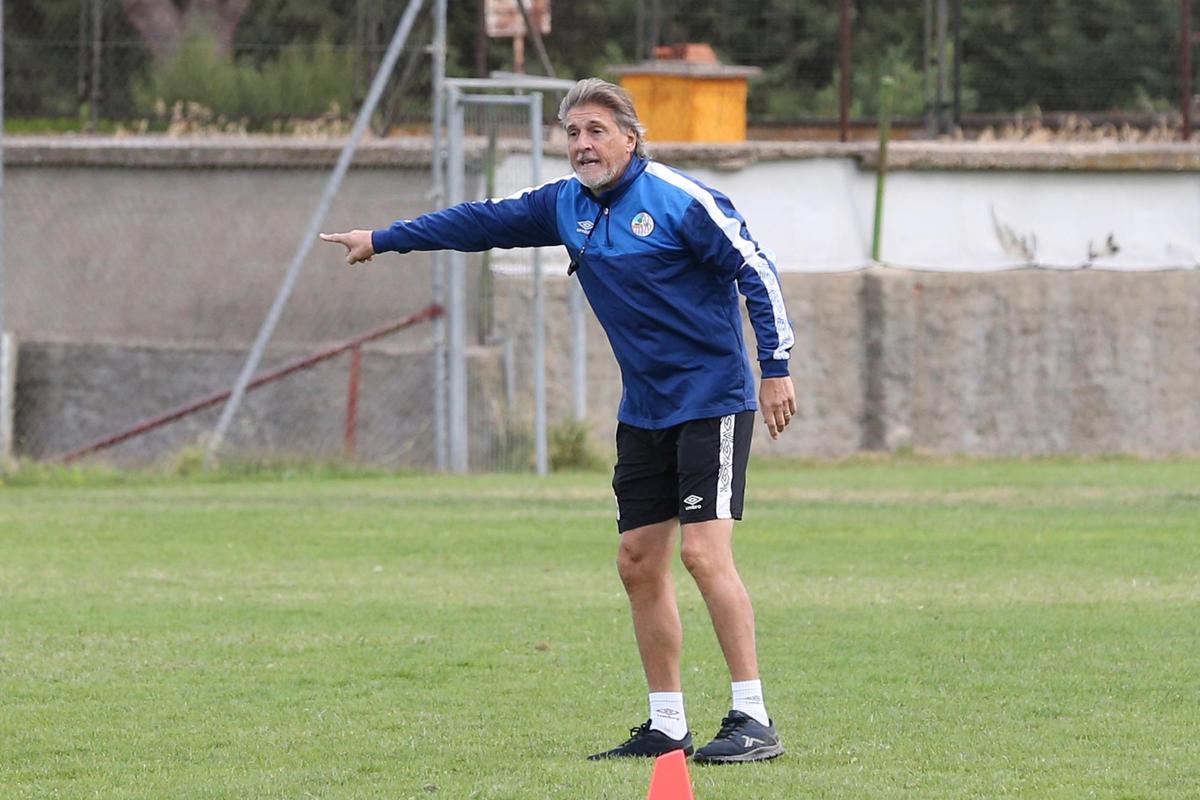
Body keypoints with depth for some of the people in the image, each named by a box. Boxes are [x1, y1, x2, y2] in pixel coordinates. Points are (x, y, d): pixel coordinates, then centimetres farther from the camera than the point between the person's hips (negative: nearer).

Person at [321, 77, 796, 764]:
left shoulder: (683, 200, -13)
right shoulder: (566, 205, 7)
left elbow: (757, 273, -12)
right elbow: (483, 222, 17)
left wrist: (777, 368, -16)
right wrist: (383, 239, 21)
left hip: (713, 400, -8)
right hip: (644, 410, 8)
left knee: (704, 551, -17)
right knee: (640, 561, 6)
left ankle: (754, 721, -16)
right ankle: (668, 726, 14)